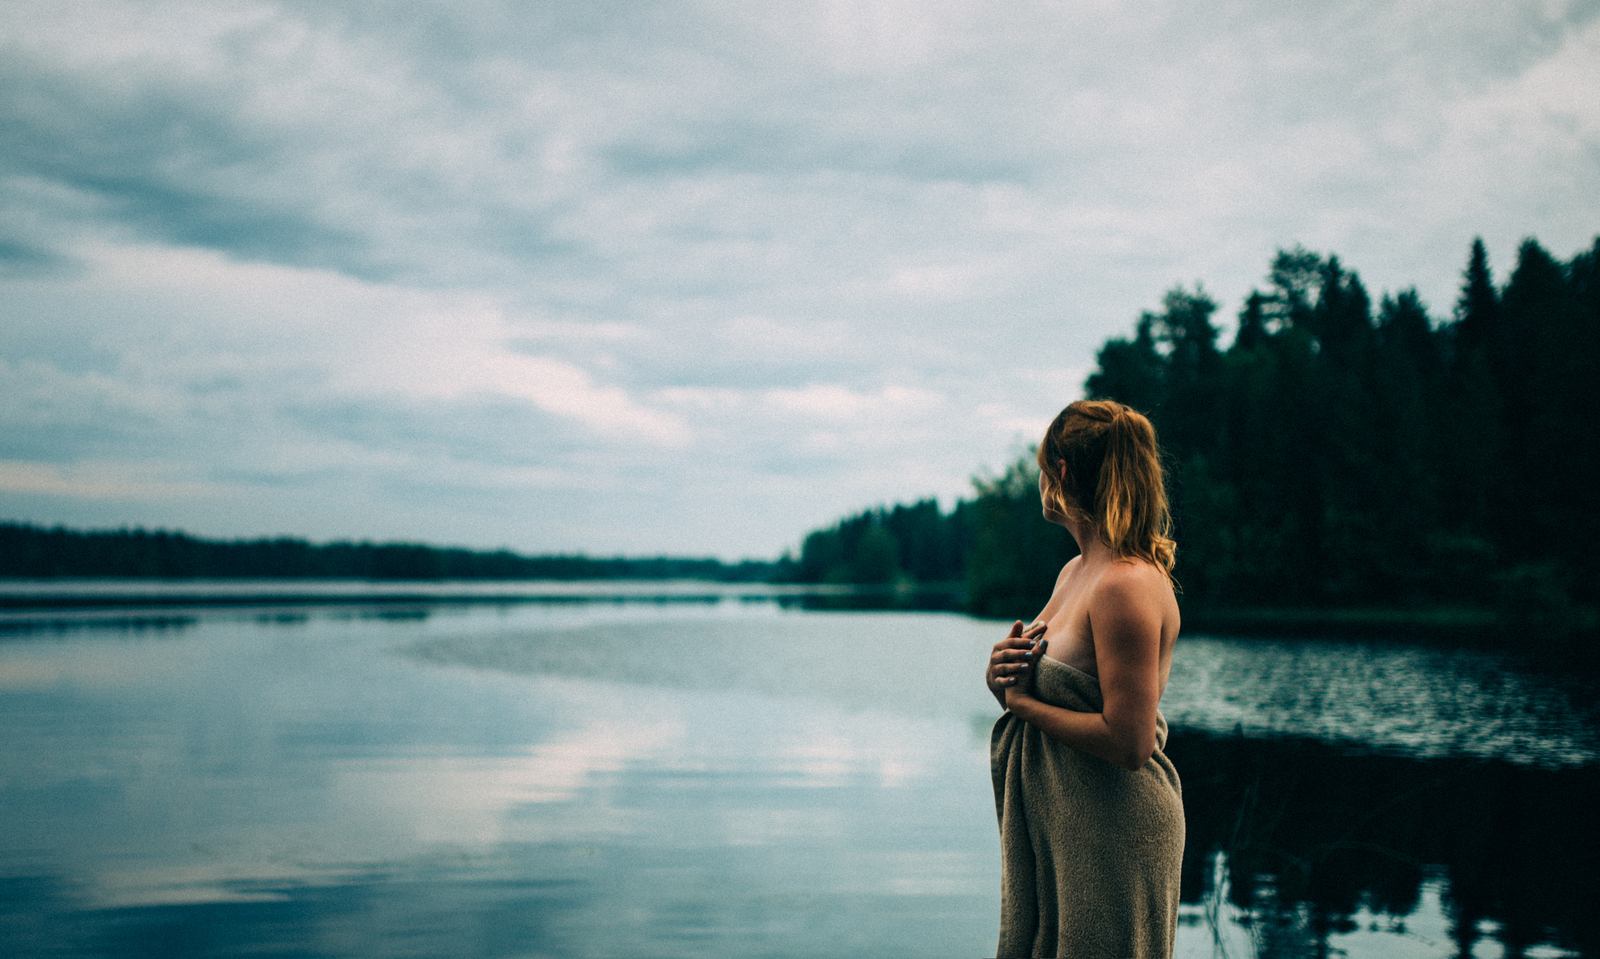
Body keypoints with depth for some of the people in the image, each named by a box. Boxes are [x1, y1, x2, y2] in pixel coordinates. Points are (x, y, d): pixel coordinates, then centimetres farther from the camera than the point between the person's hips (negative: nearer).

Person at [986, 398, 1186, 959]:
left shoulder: (1129, 585, -22)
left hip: (1111, 832, -9)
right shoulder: (1075, 571, 9)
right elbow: (1040, 690, 16)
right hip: (1052, 820, 9)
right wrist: (1002, 670, -7)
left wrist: (1022, 701, -16)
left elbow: (1129, 743, -26)